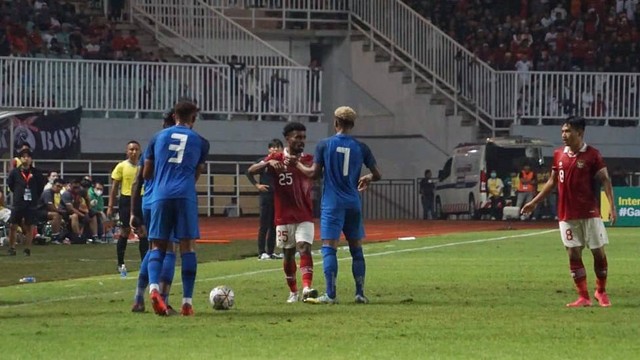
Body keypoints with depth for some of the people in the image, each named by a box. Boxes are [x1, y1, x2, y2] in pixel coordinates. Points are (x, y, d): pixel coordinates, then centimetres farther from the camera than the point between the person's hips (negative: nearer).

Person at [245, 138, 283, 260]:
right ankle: (261, 252, -2)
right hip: (266, 196, -4)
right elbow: (249, 172, 1)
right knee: (264, 225, -3)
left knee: (274, 226, 7)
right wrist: (257, 185, -5)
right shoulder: (263, 162, -3)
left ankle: (270, 252, 14)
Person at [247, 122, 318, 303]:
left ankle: (307, 288, -28)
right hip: (284, 216, 0)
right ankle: (293, 292, 19)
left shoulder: (308, 159, 4)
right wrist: (269, 163, -29)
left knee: (304, 247, -17)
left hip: (304, 216, 0)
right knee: (288, 254, 6)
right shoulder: (276, 158, 0)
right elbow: (251, 170, -10)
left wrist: (296, 162, -34)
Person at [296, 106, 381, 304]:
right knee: (356, 248, 12)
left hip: (332, 204, -3)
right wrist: (366, 179, 28)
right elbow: (377, 175, 6)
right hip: (353, 204, 3)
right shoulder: (360, 147, 2)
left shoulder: (324, 145, -4)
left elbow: (314, 173, -4)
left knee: (329, 248, -5)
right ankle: (360, 293, 13)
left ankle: (330, 295, -11)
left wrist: (298, 165, 14)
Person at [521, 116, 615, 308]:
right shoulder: (559, 155, 8)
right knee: (573, 254, 0)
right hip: (567, 214, 4)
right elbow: (552, 181, 18)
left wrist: (612, 206, -19)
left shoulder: (592, 155, -7)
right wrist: (534, 202, 18)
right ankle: (583, 297, 6)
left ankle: (601, 292, 20)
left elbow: (605, 180, -8)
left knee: (598, 252, 1)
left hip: (590, 213, -4)